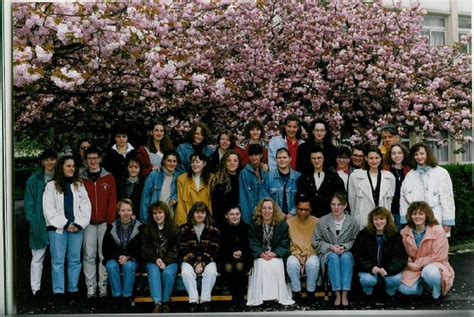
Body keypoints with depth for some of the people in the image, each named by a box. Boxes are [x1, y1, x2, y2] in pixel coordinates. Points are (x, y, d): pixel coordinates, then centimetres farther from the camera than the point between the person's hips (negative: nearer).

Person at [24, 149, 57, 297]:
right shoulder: (34, 179, -1)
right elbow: (29, 202, -1)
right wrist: (32, 221, -10)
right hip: (40, 224, -2)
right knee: (38, 257, 2)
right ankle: (36, 288, 6)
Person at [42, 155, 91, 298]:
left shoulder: (79, 185, 12)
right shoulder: (51, 186, 3)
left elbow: (85, 205, 6)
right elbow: (48, 209, -4)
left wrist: (79, 224, -6)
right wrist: (65, 224, -8)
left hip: (76, 228, 3)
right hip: (57, 228, -3)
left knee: (75, 260, 3)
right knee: (58, 260, -4)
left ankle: (73, 290, 10)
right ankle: (58, 291, -1)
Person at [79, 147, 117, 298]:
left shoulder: (108, 178, 4)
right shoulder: (81, 179, 5)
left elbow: (112, 201, 2)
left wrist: (110, 220, -5)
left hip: (104, 223, 0)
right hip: (88, 223, 0)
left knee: (104, 255, 3)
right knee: (89, 256, 2)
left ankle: (103, 285, 10)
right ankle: (91, 286, 8)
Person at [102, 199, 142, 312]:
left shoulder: (139, 227, 2)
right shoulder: (111, 227, 6)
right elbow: (106, 248, 5)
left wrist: (128, 257, -15)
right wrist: (118, 257, -12)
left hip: (132, 259, -1)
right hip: (114, 259, 1)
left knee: (128, 266, -35)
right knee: (111, 266, -32)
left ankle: (126, 298, -27)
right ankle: (117, 297, -27)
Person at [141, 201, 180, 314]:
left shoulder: (174, 229, 3)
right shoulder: (147, 229, 10)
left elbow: (175, 250, -1)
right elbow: (146, 248, 6)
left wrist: (165, 261, -15)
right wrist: (156, 259, -11)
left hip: (170, 261, -1)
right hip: (153, 261, 1)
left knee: (168, 272, -33)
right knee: (154, 271, -32)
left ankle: (165, 302, -20)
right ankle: (157, 303, -41)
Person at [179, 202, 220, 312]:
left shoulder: (213, 230, 3)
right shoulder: (184, 229, 3)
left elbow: (213, 250, -3)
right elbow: (183, 250, -3)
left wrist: (203, 263, -16)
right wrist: (195, 263, -15)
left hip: (207, 260, 0)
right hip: (189, 260, 0)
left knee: (211, 271, -32)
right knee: (186, 272, -32)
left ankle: (205, 300, -22)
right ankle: (193, 300, -26)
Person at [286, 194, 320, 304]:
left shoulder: (316, 222, 4)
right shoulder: (289, 222, 6)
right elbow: (288, 242, 2)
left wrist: (306, 255, -14)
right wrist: (298, 255, -12)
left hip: (311, 254, -1)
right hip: (295, 254, 1)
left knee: (312, 263, -35)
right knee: (292, 263, -34)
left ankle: (310, 291, -14)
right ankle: (296, 292, -18)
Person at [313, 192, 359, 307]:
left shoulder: (352, 222, 4)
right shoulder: (322, 221, 3)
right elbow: (316, 242, 4)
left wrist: (344, 247, -14)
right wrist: (331, 247, -11)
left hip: (346, 252, 0)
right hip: (328, 253, 0)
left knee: (345, 257, -35)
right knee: (334, 257, -35)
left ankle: (345, 295, -40)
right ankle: (337, 295, -40)